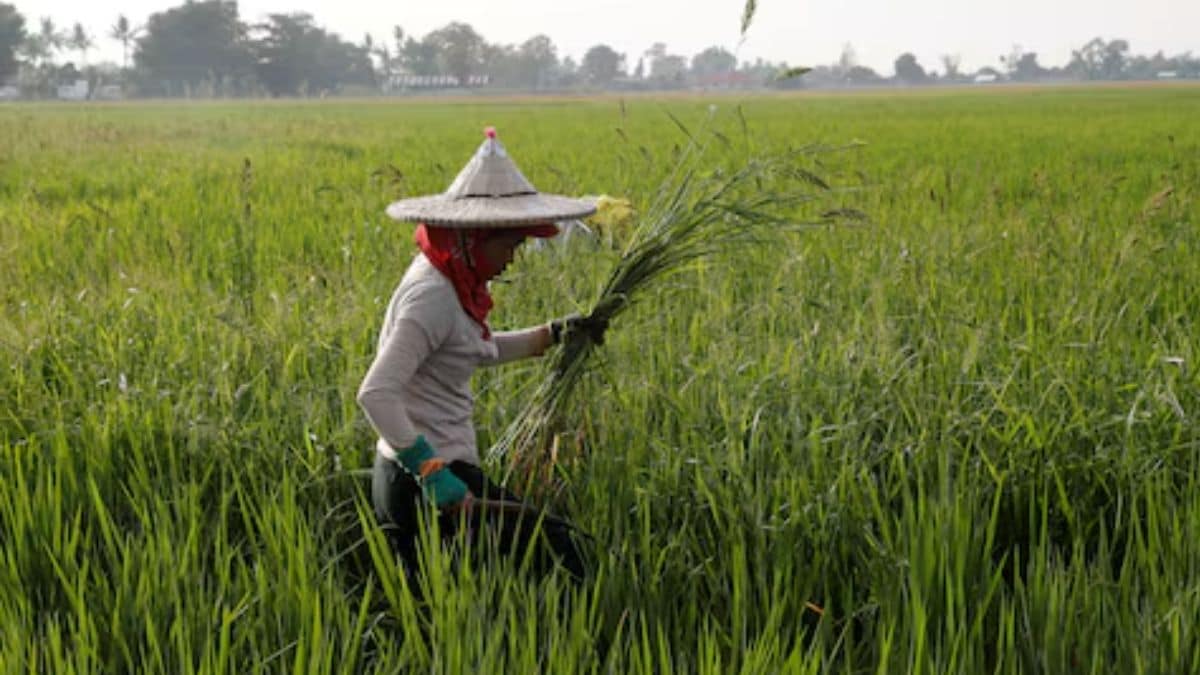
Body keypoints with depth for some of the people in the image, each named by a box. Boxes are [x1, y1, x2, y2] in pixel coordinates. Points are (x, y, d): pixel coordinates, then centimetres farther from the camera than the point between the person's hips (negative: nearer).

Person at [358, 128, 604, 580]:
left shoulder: (449, 282, 10)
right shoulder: (433, 296, -20)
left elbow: (476, 350, 30)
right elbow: (375, 393, -28)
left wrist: (552, 334, 22)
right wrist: (430, 471, -30)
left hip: (412, 473, 10)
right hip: (423, 485, -10)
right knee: (554, 545, -6)